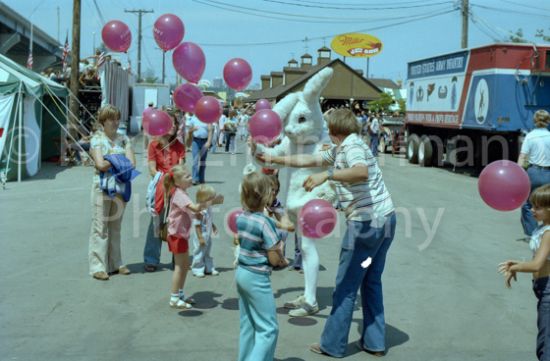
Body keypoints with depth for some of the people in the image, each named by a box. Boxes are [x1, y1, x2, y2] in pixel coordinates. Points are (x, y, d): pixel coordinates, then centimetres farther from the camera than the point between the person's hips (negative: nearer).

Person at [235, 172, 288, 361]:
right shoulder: (265, 223, -19)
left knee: (247, 326, 18)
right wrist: (283, 260, 4)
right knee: (268, 328, 1)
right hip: (257, 278, -8)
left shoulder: (241, 218, 2)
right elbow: (274, 259, -17)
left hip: (241, 273, 8)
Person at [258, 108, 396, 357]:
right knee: (371, 282, 18)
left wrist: (327, 175, -36)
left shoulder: (351, 145, -11)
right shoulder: (340, 149, 18)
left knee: (346, 287, 2)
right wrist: (274, 159, 29)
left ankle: (332, 345, 12)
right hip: (385, 219, 10)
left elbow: (362, 171, -32)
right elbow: (309, 160, 25)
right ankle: (374, 342, 24)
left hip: (366, 223, -10)